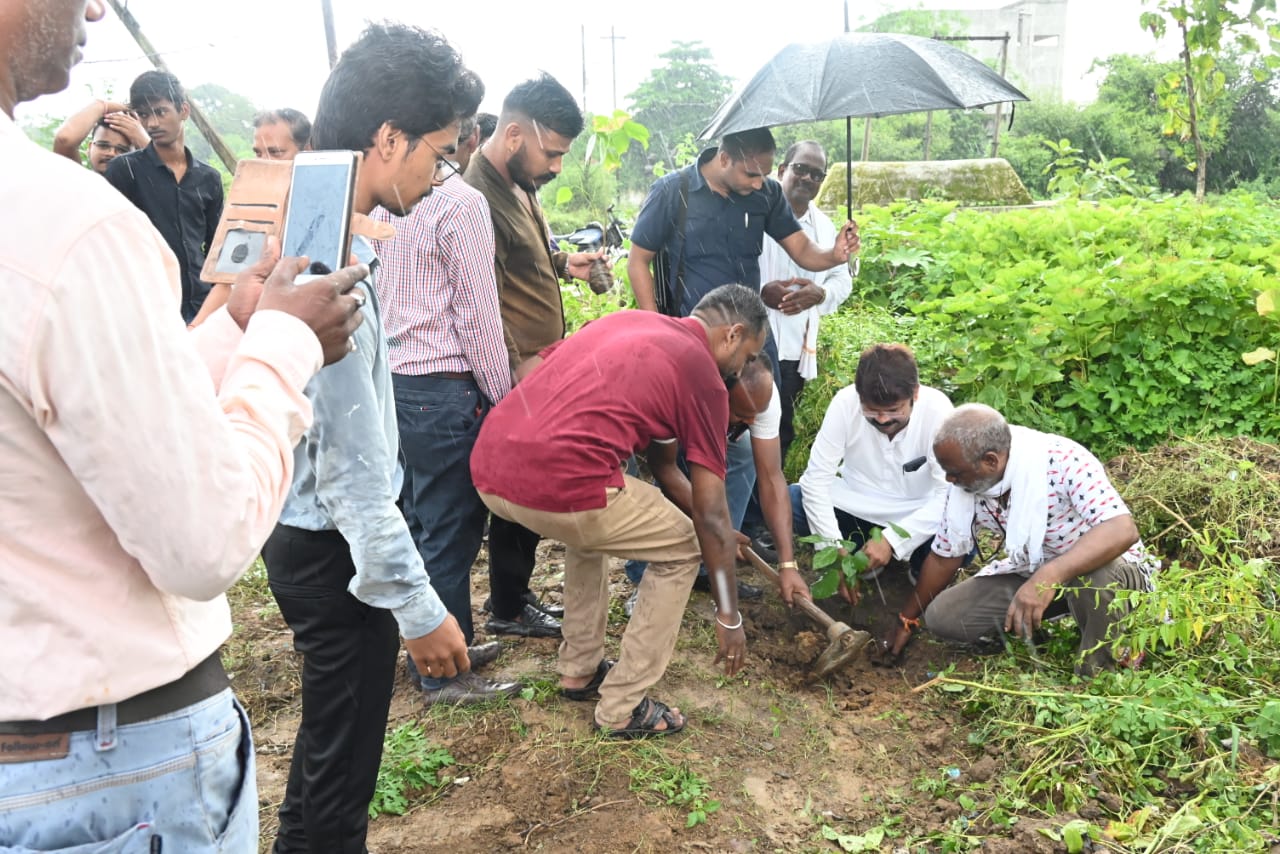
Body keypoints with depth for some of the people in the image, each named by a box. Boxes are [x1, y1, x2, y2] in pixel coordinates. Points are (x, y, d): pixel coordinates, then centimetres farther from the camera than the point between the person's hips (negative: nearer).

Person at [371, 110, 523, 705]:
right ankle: (444, 673, 15)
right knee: (449, 532, 3)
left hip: (393, 381, 9)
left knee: (420, 522, 19)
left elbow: (376, 292, 14)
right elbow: (478, 312, -15)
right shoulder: (462, 203, -14)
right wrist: (501, 398, -7)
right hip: (444, 391, -9)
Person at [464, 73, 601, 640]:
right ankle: (508, 610, 23)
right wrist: (521, 380, -23)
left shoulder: (521, 186, 11)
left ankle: (516, 590, 33)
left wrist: (562, 265, 9)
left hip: (543, 368, 9)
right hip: (518, 380, -9)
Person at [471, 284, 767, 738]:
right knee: (681, 551, 16)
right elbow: (711, 515, 7)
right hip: (557, 483, -8)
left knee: (593, 524, 36)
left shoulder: (629, 320, 26)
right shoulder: (702, 374, 5)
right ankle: (622, 707, 21)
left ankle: (580, 669, 41)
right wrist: (728, 615, 18)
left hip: (487, 465, 8)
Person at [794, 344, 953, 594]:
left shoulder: (937, 409, -24)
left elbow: (949, 493, -23)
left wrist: (891, 540, -30)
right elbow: (816, 478, -20)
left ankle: (921, 566, 4)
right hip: (856, 507, 1)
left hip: (916, 515, -1)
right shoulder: (845, 403, -23)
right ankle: (861, 553, -1)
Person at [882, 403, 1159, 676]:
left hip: (1108, 570, -5)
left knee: (1095, 577, -41)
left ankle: (1099, 674, -13)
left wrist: (1049, 575, -54)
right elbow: (944, 557, 2)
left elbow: (1123, 530, -42)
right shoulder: (964, 485, -12)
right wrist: (906, 621, 10)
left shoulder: (1063, 461, -30)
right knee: (941, 615, -12)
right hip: (1031, 573, 5)